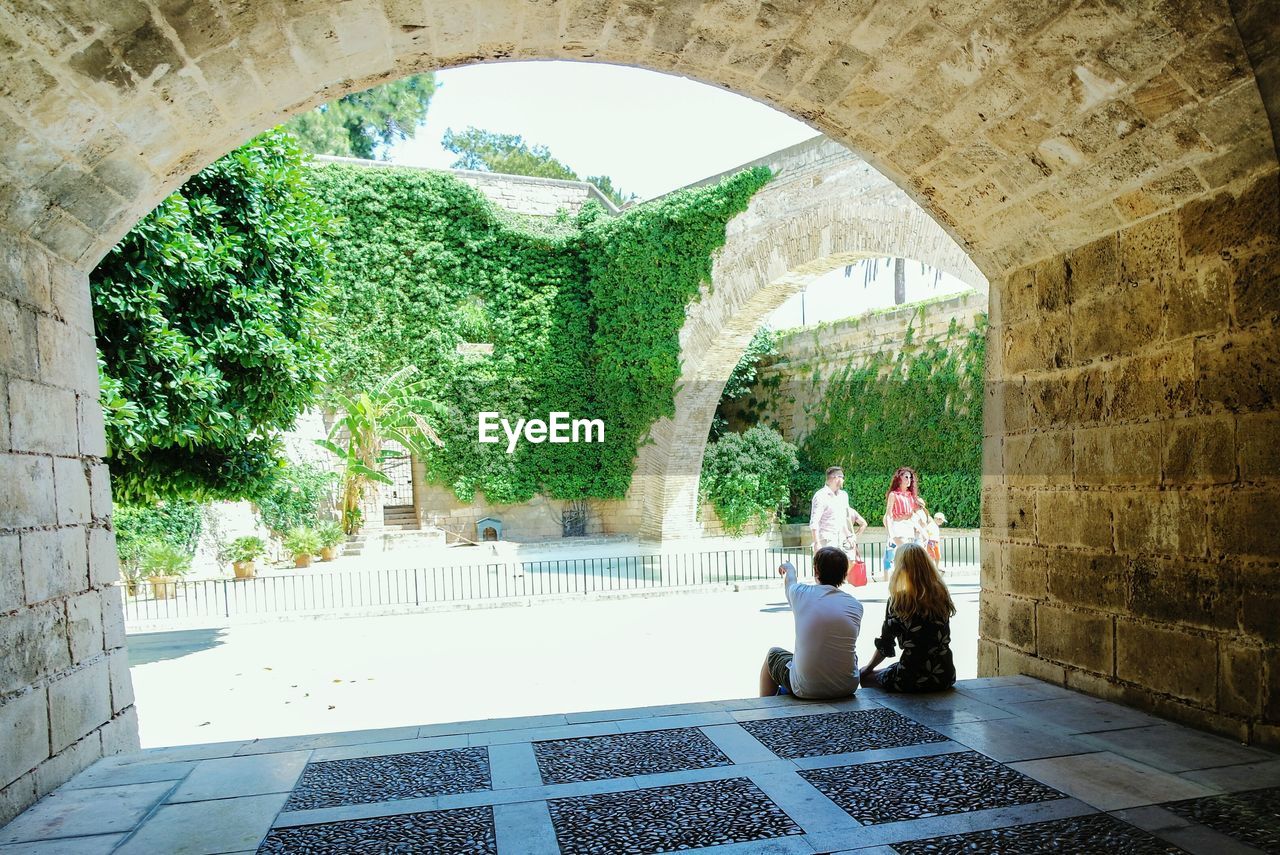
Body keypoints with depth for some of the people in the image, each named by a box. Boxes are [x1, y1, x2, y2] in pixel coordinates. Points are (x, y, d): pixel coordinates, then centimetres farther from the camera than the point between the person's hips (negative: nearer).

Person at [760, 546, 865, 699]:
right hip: (847, 688, 2)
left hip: (806, 689, -2)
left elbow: (789, 581, 20)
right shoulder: (856, 605, -3)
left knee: (773, 654, 28)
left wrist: (789, 568, 45)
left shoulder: (801, 593, -7)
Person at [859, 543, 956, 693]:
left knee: (866, 677, 20)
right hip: (945, 677, 6)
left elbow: (885, 646, -4)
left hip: (913, 680, -5)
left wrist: (868, 668, 12)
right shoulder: (942, 595, 0)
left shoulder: (898, 601, -13)